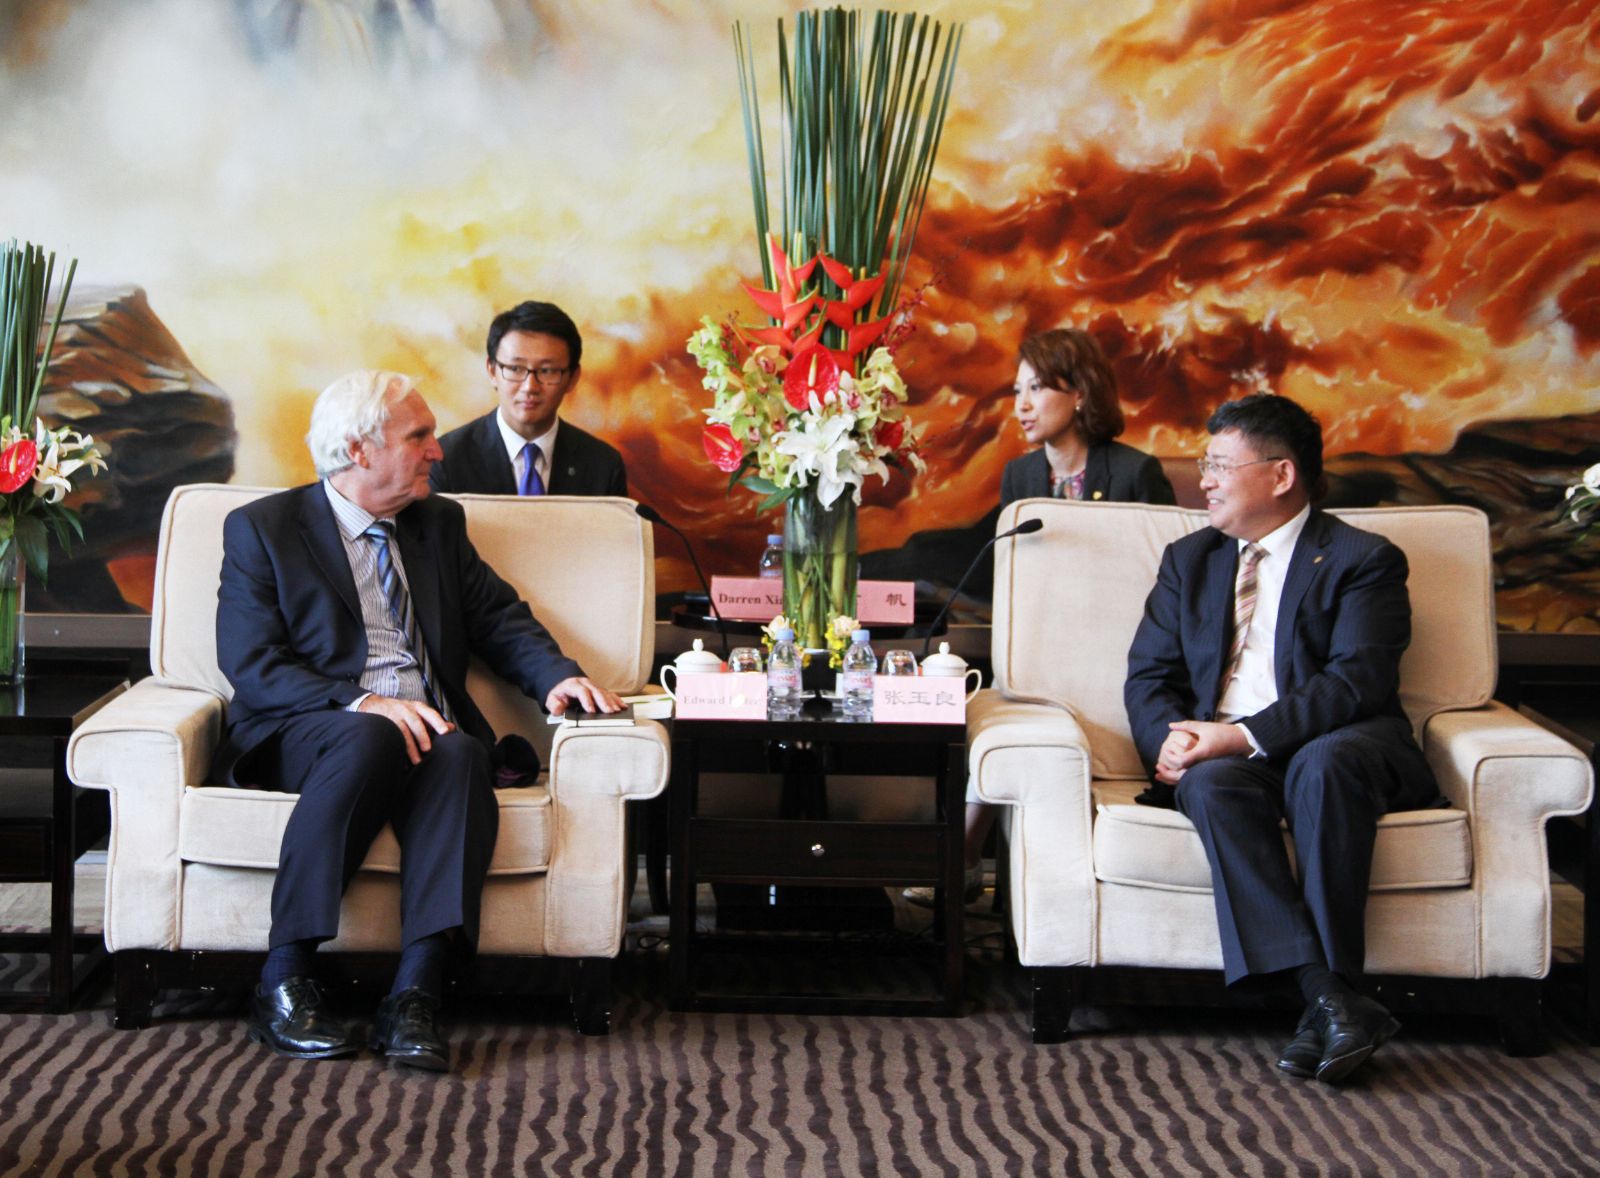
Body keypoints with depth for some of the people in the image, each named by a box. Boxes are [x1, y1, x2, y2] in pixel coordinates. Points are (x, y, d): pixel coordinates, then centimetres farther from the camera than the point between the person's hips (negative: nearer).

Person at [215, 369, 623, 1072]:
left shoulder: (440, 524, 23)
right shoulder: (261, 529, 7)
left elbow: (499, 618, 17)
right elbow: (251, 664, -4)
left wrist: (556, 676, -6)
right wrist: (359, 703, -20)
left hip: (431, 728, 4)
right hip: (304, 734, -3)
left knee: (462, 756, -33)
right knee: (369, 740, -38)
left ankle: (414, 996, -42)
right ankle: (285, 982, -34)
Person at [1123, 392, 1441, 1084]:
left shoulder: (1363, 560, 4)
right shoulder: (1188, 560, 22)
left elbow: (1357, 683, -11)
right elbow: (1148, 675, 14)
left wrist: (1246, 736, -22)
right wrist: (1170, 740, -10)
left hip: (1336, 746, -3)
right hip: (1218, 754, 3)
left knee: (1320, 765, -38)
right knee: (1214, 784, -33)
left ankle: (1328, 989, -38)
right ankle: (1328, 999, -42)